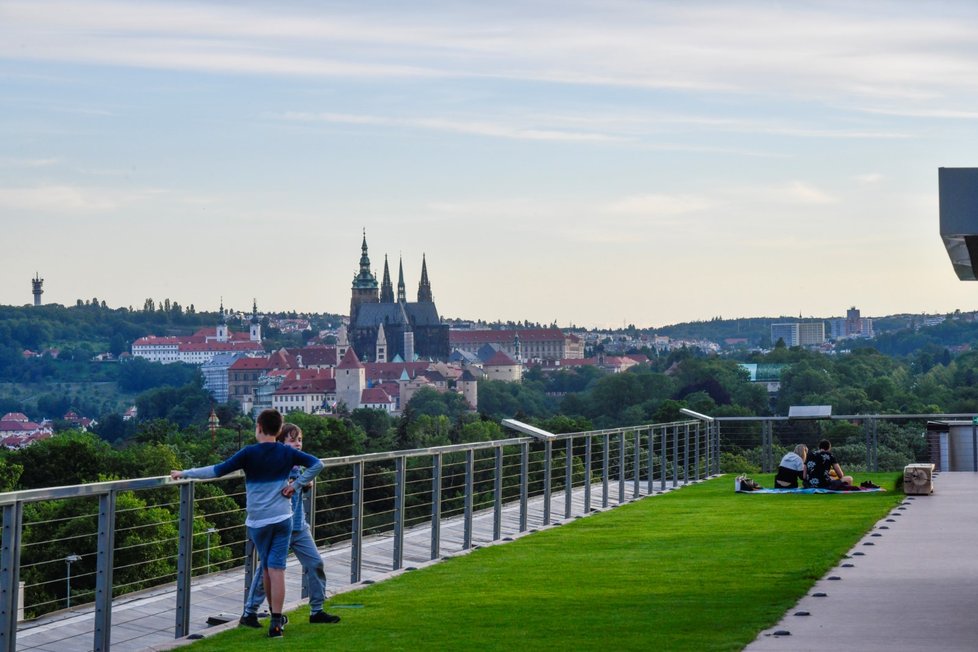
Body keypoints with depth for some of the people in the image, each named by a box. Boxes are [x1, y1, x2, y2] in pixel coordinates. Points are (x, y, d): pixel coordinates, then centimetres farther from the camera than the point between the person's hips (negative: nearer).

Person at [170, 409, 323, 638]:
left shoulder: (249, 453, -9)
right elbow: (317, 464, -3)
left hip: (258, 521, -1)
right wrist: (295, 485, -2)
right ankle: (276, 622, -7)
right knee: (277, 569, -2)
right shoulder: (287, 453, 0)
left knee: (267, 568, 16)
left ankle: (276, 615, 27)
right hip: (282, 518, 1)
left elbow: (218, 470, -11)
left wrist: (184, 473, -5)